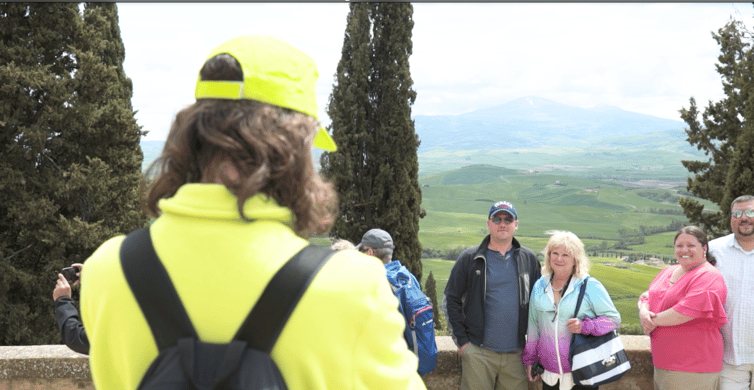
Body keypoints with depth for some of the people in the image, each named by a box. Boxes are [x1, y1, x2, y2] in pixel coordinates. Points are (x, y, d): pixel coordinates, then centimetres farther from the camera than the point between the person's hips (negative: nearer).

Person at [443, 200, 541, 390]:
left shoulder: (528, 259, 8)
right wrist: (461, 340, -2)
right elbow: (450, 301, 3)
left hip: (516, 353, 2)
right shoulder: (470, 259, 1)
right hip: (478, 353, -2)